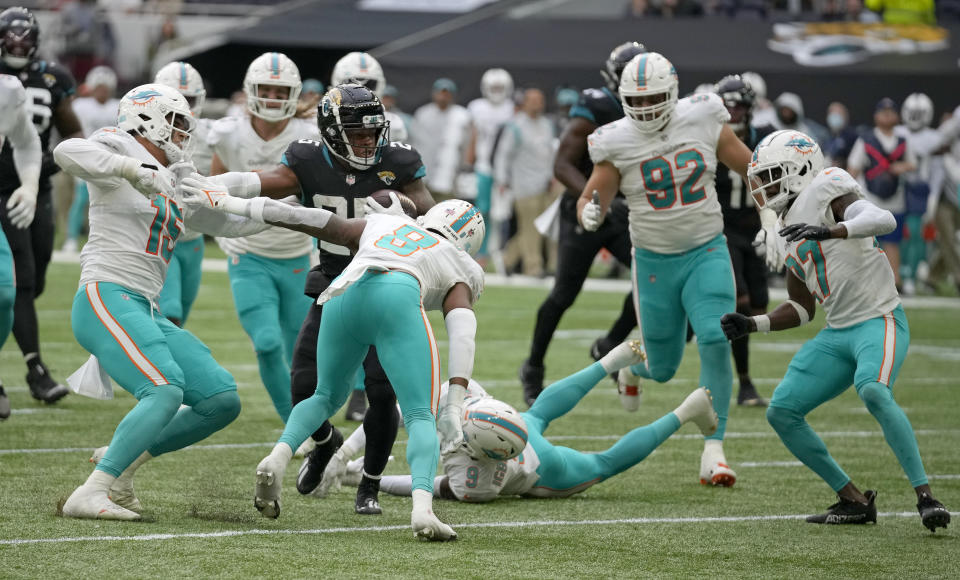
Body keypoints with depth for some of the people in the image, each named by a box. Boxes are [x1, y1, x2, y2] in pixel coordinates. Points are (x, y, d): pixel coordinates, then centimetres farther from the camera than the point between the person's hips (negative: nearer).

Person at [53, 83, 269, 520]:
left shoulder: (175, 185, 22)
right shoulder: (120, 148, -2)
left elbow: (228, 221, 31)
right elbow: (68, 152, -22)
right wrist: (130, 168, -32)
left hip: (143, 312, 9)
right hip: (106, 297, -9)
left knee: (222, 399, 4)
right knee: (165, 392, -27)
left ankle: (123, 459, 11)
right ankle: (89, 495, -27)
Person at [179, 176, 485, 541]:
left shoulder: (380, 224, 39)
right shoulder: (460, 270, 29)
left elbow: (312, 220, 31)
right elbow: (462, 332, 11)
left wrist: (230, 204, 35)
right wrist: (455, 407, 3)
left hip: (345, 295, 3)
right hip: (399, 298, -3)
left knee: (329, 395, 26)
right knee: (421, 416, 0)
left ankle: (278, 457, 0)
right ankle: (422, 505, -25)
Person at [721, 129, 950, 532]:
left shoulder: (825, 190, -6)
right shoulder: (791, 231, 19)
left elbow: (883, 220, -25)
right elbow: (802, 309, 24)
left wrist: (829, 232, -38)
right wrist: (750, 325, 12)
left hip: (879, 320, -9)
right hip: (837, 332, 9)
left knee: (873, 390, -36)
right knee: (782, 411, 2)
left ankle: (925, 495, -30)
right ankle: (855, 501, 8)